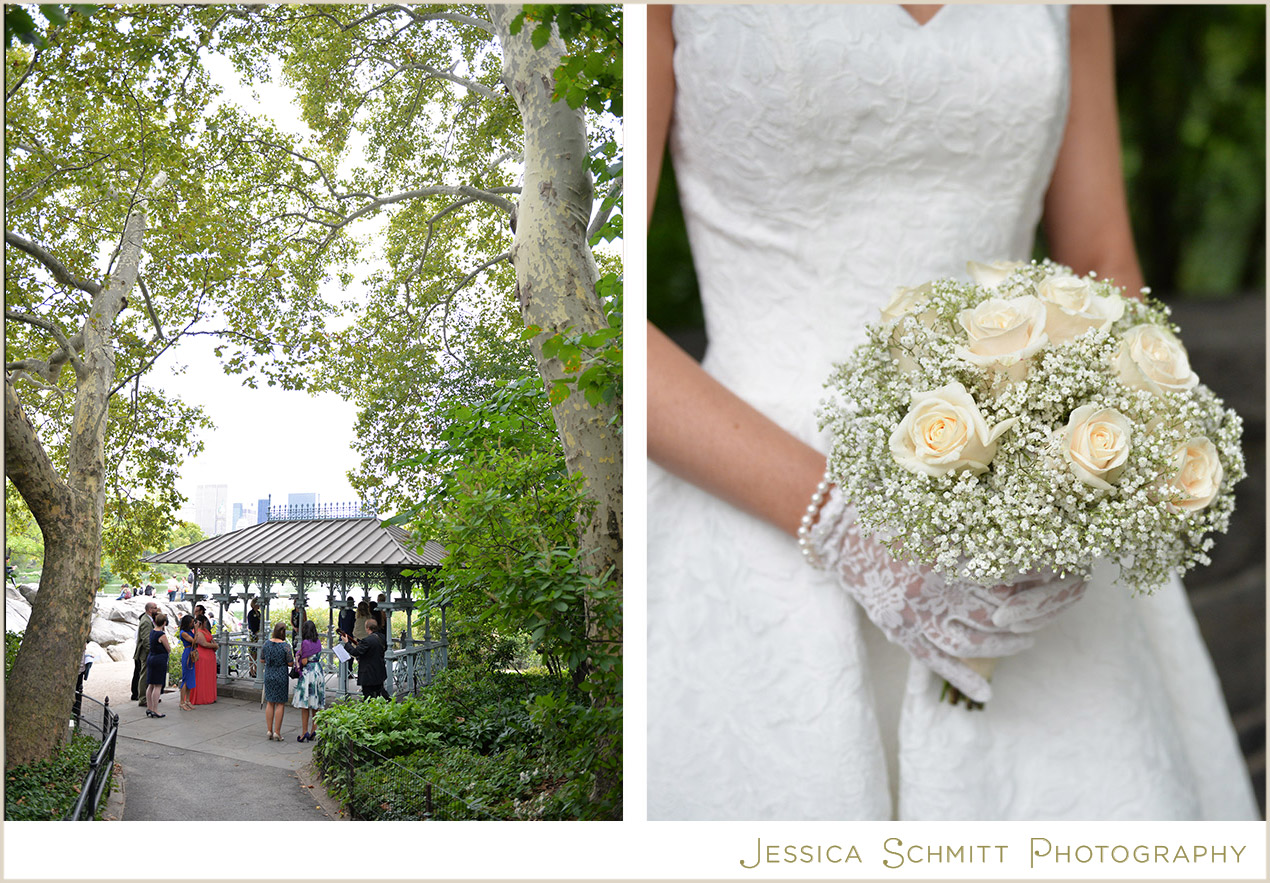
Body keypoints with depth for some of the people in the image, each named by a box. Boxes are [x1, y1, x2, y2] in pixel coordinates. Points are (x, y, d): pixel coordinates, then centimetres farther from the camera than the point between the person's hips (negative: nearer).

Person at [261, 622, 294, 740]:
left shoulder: (267, 644, -1)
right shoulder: (285, 646, -15)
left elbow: (262, 660, 8)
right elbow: (290, 663, -12)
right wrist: (292, 657, 8)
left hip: (269, 676, 5)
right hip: (281, 676, -4)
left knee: (270, 703, 12)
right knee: (280, 704, 3)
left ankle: (269, 731, 15)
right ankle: (277, 732, 3)